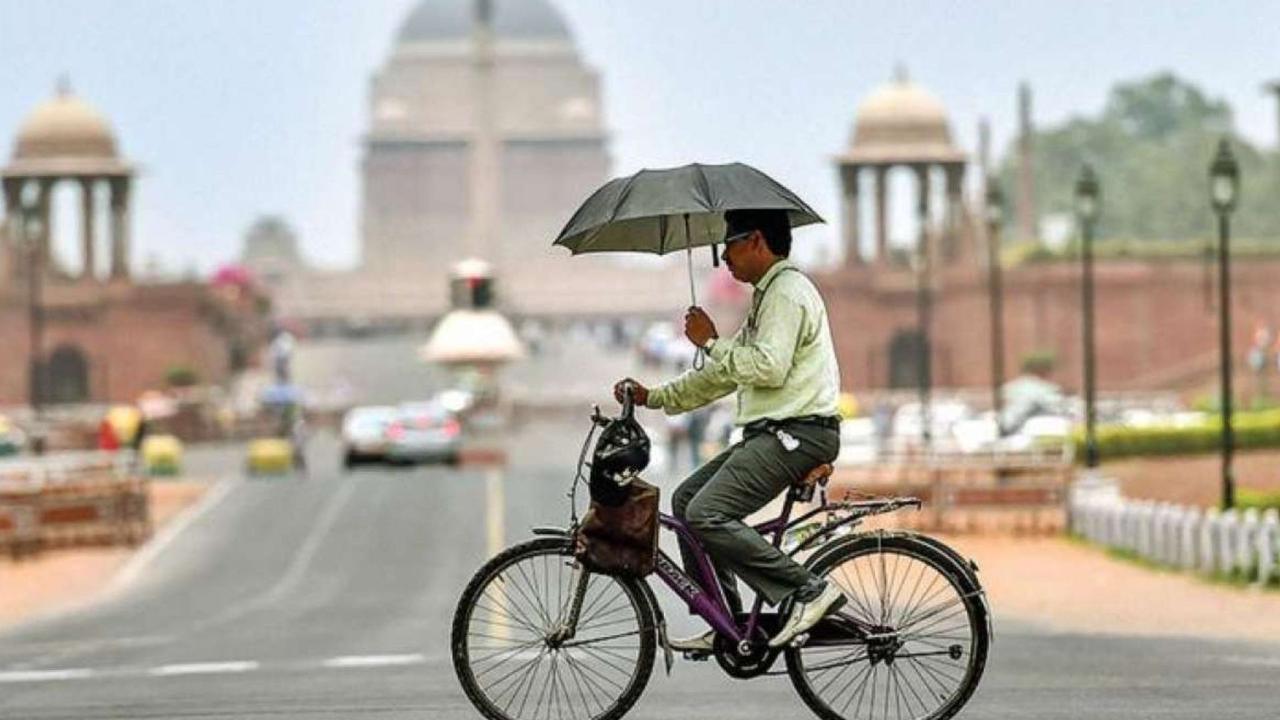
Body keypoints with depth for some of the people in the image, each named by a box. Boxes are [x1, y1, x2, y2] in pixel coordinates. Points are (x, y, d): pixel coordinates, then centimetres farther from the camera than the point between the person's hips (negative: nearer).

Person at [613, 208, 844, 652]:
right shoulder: (768, 296, 24)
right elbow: (724, 374, 26)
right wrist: (653, 397, 22)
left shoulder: (788, 292, -10)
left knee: (706, 515, -20)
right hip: (772, 433, 11)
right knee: (687, 499, 11)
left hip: (797, 433, -11)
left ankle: (809, 591, -20)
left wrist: (711, 342, -10)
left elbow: (768, 367, -23)